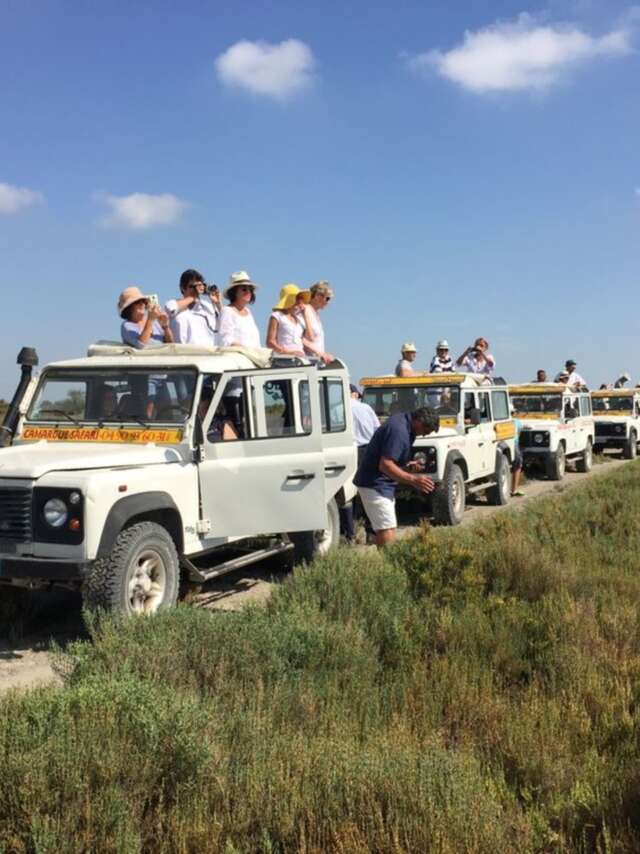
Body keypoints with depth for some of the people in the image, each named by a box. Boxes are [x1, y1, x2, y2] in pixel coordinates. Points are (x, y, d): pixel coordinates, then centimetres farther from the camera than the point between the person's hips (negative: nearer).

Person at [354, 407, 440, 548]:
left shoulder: (402, 421, 8)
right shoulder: (399, 431, -23)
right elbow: (385, 465, -30)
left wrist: (406, 466, 7)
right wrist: (413, 479, -34)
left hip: (382, 484, 11)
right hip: (375, 485, -11)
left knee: (383, 531, 15)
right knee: (387, 534, -15)